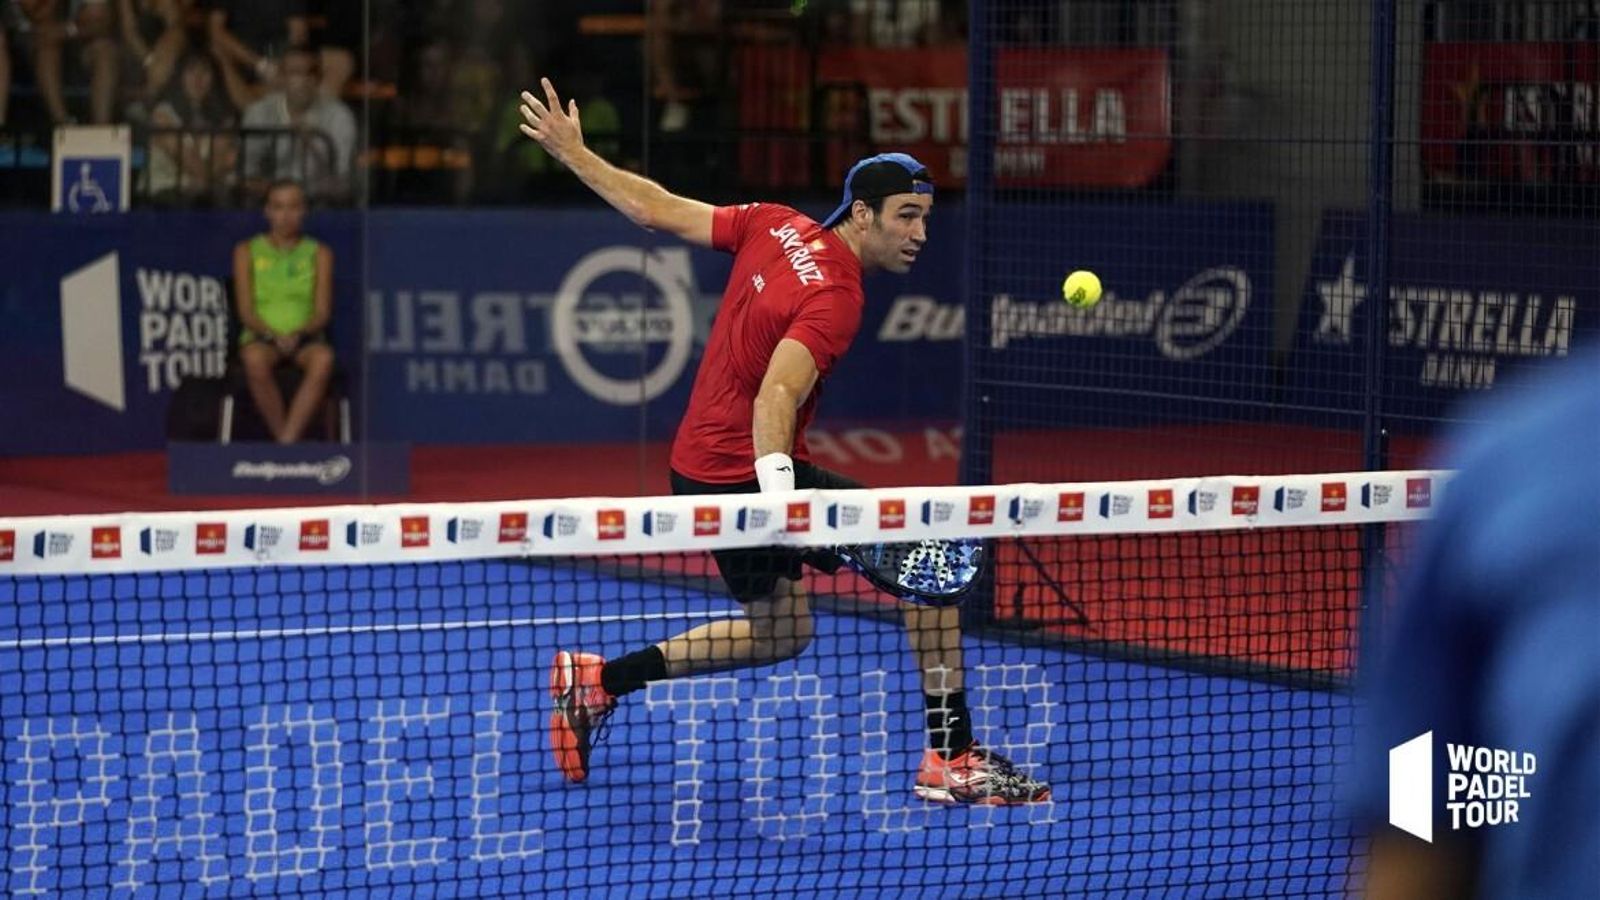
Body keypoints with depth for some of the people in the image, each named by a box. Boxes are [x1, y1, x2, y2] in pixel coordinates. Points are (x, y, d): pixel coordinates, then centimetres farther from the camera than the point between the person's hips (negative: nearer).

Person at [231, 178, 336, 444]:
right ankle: (283, 438, -32)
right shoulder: (247, 251, 10)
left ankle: (288, 439, -41)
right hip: (261, 337, 0)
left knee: (323, 358, -37)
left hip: (305, 339, 1)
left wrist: (298, 334, -17)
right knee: (255, 360, -38)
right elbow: (245, 311, 2)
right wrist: (273, 335, -17)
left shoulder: (319, 253, 11)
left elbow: (323, 312, 3)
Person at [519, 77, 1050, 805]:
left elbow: (656, 210, 7)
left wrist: (572, 153, 19)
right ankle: (952, 757, -8)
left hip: (699, 467, 9)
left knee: (779, 630, 25)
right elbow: (775, 398, -35)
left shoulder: (774, 226, 1)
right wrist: (777, 493, -49)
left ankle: (596, 680, 26)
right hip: (750, 473, -9)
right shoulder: (835, 299, -22)